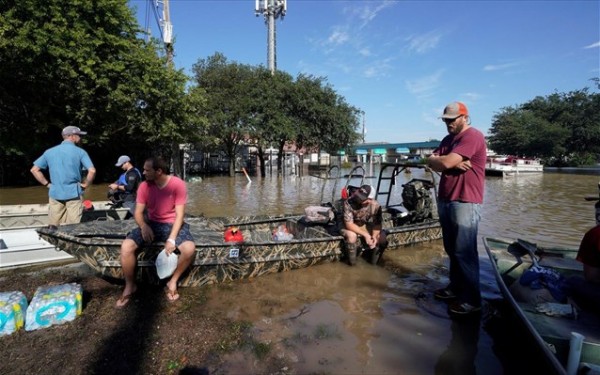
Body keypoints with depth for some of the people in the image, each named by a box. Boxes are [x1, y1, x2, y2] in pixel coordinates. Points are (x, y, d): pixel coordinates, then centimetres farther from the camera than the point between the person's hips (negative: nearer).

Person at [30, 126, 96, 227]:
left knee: (53, 227, 11)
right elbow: (92, 171, -16)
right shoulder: (80, 152, -4)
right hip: (74, 194, -4)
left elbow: (34, 170, 7)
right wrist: (84, 185, -3)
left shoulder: (49, 152, 8)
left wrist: (47, 184, 10)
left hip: (55, 194, 4)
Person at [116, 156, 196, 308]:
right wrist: (144, 226, -25)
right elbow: (138, 212, -2)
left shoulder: (178, 184, -14)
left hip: (173, 224, -3)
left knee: (189, 248, -30)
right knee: (126, 246, -21)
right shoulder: (144, 186, -4)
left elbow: (179, 214, -15)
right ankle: (130, 286, 2)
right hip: (152, 224, 3)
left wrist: (171, 239, -24)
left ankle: (172, 281, -3)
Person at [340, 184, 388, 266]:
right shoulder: (348, 203, -33)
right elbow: (349, 224, -31)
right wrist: (365, 235, -34)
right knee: (352, 236, -35)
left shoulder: (376, 206, -23)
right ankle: (352, 261, -9)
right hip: (350, 227, -3)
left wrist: (374, 236, -30)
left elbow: (377, 224, -12)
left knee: (382, 240, -15)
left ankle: (375, 260, 13)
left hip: (366, 226, 3)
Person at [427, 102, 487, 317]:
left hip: (465, 203, -9)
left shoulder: (473, 136, -11)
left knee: (464, 252, -5)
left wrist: (436, 159, 1)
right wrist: (454, 163, -11)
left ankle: (472, 299, 6)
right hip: (446, 201, 9)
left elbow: (445, 163, -21)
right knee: (452, 250, 15)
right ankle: (456, 288, 27)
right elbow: (432, 164, 6)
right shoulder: (448, 139, 18)